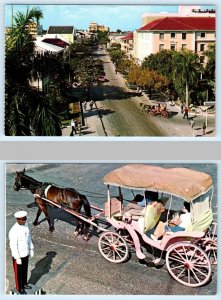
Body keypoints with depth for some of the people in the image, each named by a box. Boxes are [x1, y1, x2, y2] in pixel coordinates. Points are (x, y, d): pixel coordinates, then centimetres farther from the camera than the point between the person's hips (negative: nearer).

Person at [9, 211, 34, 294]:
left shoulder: (25, 225, -7)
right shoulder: (13, 231, -31)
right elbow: (13, 246, -26)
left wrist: (31, 249, 11)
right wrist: (17, 258, -20)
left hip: (26, 253, 7)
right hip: (18, 256, -7)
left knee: (25, 270, 25)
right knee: (18, 272, 14)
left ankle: (24, 283, 47)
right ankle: (20, 288, 34)